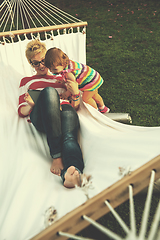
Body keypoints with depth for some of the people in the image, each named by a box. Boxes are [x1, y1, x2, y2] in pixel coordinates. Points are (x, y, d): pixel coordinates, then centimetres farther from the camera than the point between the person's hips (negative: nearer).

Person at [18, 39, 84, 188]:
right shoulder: (27, 81, 31)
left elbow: (75, 106, 28)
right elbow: (21, 111, 20)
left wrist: (76, 92, 6)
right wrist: (31, 105, -4)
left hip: (66, 111, 2)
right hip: (39, 118, -1)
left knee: (69, 137, -36)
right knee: (49, 91, -36)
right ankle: (56, 155, -44)